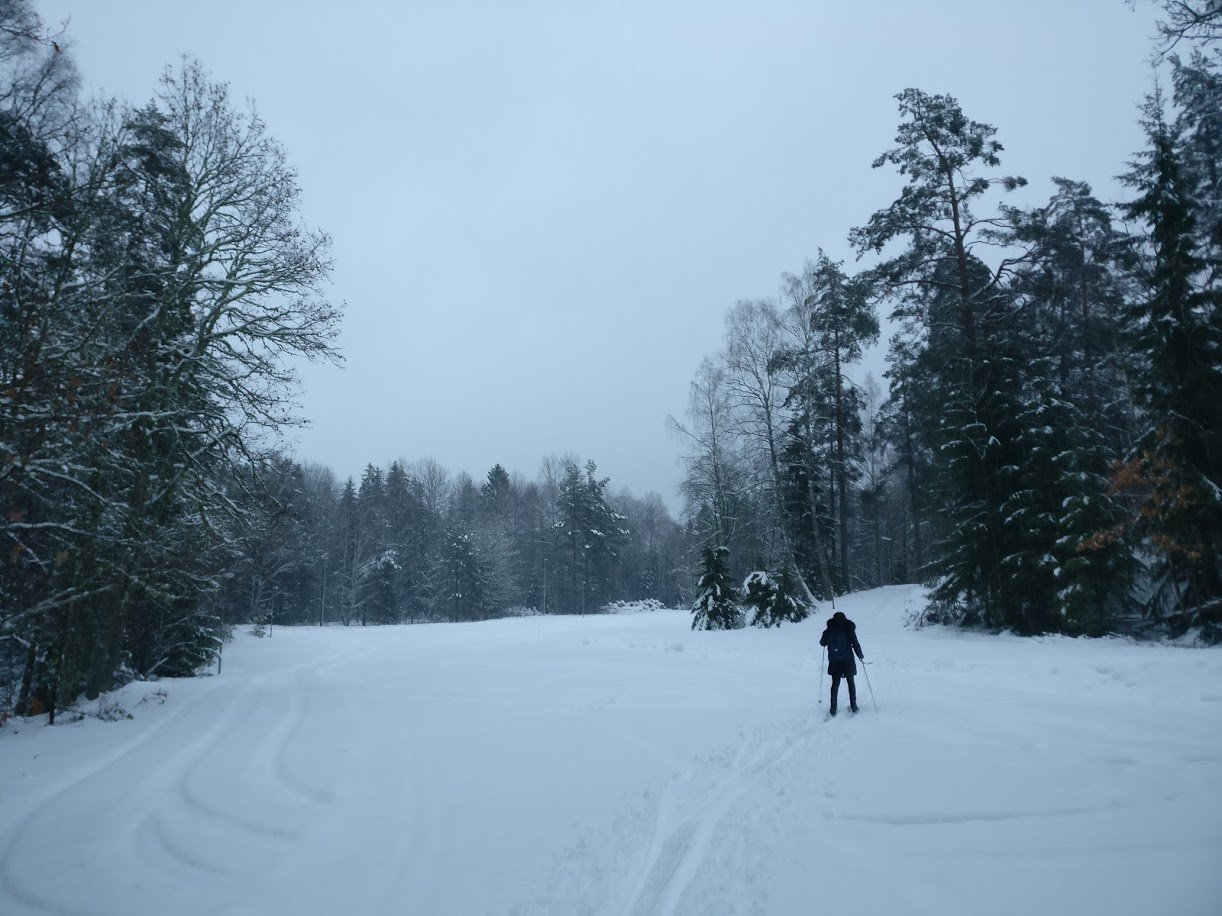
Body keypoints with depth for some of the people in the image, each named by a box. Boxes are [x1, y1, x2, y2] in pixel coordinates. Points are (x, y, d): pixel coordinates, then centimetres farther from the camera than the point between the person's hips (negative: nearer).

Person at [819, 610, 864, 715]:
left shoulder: (829, 630, -2)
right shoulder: (849, 629, -7)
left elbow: (822, 643, 7)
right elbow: (855, 644, -8)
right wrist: (861, 655, 7)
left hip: (834, 661, 1)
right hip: (848, 660, -1)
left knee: (835, 683, 8)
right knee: (850, 682, 16)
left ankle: (833, 707, 0)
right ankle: (853, 705, 16)